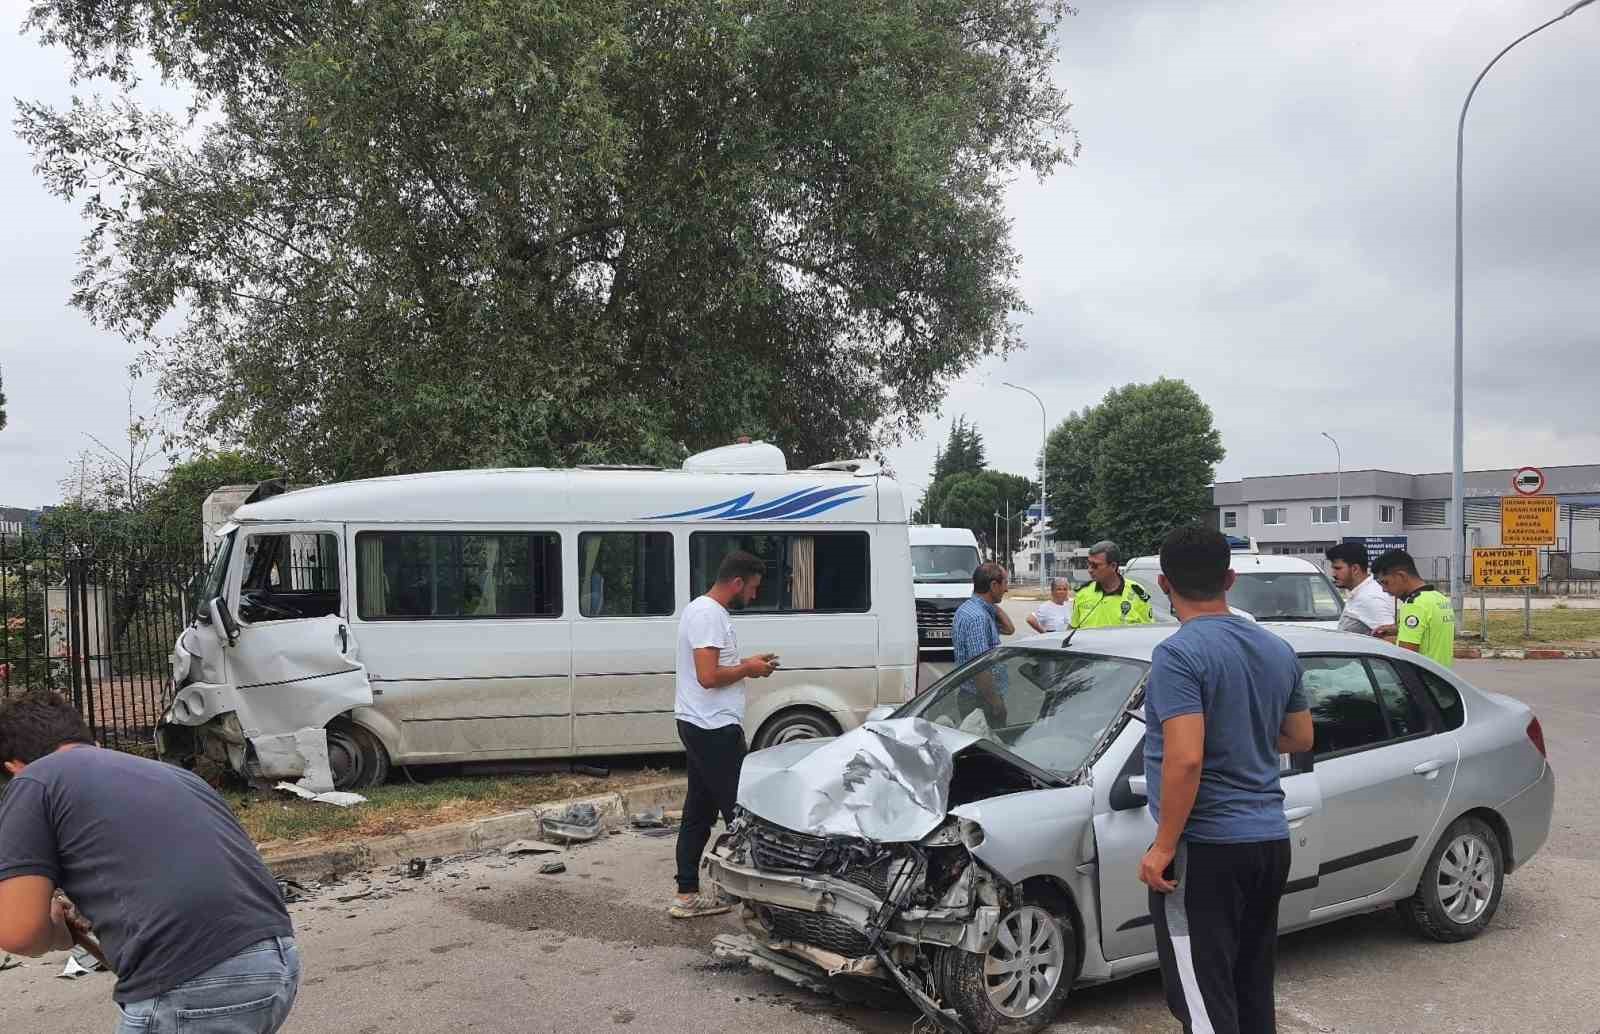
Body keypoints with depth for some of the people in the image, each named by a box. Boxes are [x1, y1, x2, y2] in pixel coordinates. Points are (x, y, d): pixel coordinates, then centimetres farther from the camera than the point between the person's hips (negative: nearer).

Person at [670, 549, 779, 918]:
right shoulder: (710, 615, -18)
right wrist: (748, 669, -10)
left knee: (699, 812, 13)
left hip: (699, 726, 11)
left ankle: (687, 895, 17)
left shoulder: (701, 609, 16)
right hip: (714, 729, -11)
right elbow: (708, 676, -25)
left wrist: (746, 663, 12)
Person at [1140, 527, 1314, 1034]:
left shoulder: (1178, 655, -17)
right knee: (1253, 992, 19)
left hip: (1205, 847, -8)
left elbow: (1186, 759, -25)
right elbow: (1300, 738, 19)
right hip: (1270, 840, 8)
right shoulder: (1278, 651, 8)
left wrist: (1163, 846, -18)